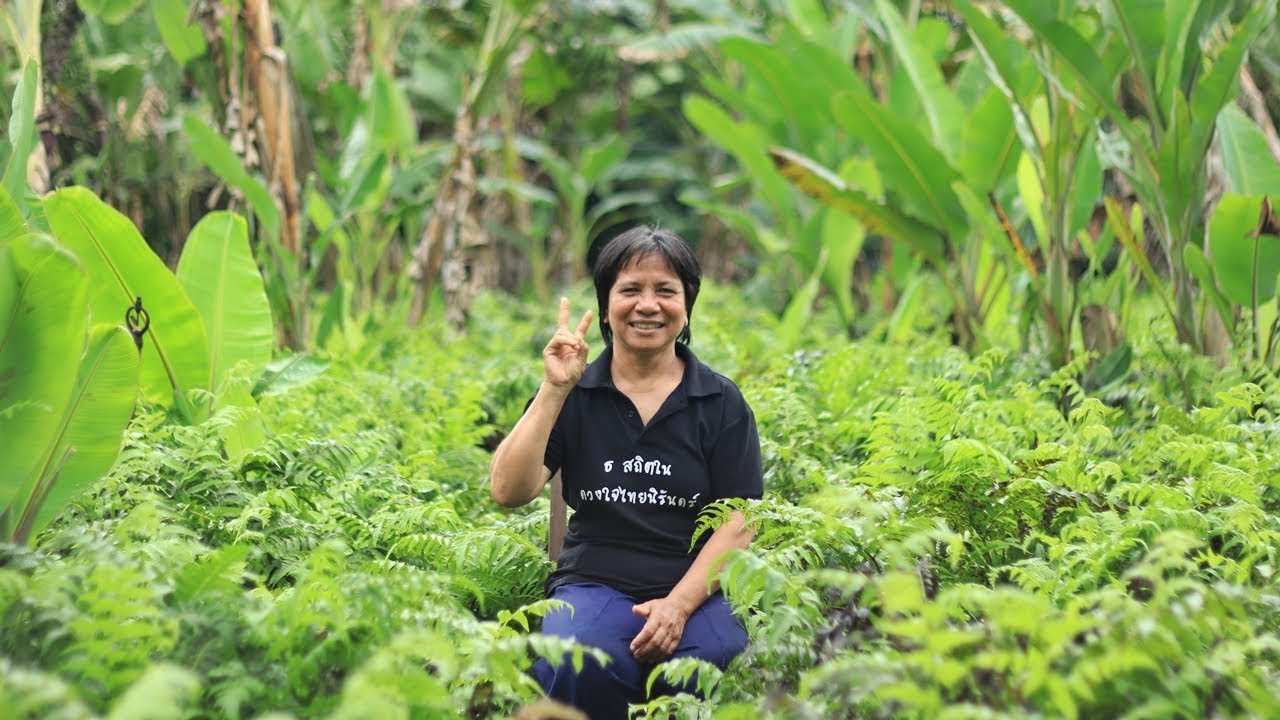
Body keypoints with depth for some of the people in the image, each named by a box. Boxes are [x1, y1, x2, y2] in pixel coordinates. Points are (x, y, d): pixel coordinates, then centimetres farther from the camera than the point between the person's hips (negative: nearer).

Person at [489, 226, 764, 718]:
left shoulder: (721, 403, 8)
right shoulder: (574, 395, 9)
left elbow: (738, 523, 1)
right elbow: (509, 492, -3)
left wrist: (679, 604, -15)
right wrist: (553, 390, -10)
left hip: (696, 588, 0)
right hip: (596, 584, 0)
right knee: (574, 668, -35)